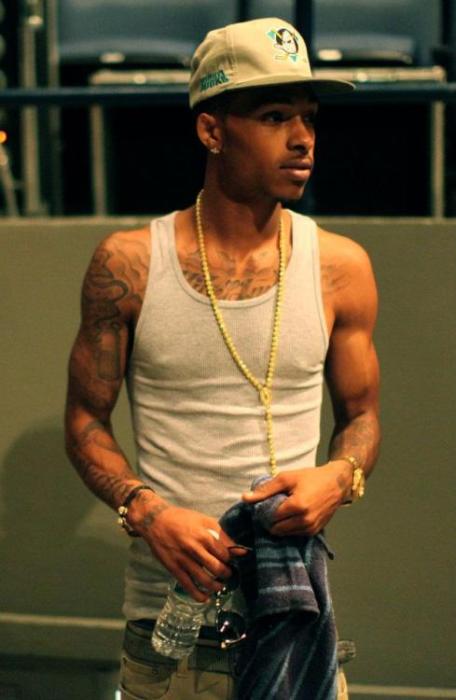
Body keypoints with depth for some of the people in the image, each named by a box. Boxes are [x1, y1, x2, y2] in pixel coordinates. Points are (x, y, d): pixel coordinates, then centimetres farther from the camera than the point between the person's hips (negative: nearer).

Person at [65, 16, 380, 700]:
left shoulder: (340, 267, 1)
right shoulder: (127, 265, -4)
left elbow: (361, 413, 11)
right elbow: (85, 419, 2)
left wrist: (339, 476, -11)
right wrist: (146, 511, -15)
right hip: (169, 595, -1)